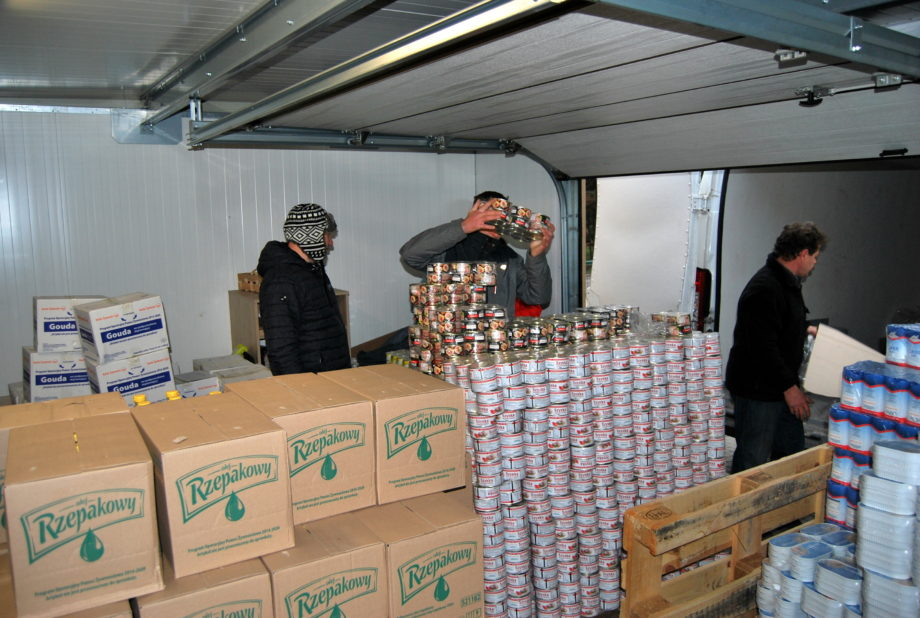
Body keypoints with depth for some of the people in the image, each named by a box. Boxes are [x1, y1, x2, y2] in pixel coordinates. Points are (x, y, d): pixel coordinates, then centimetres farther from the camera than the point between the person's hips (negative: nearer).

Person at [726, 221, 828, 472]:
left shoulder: (787, 282, 13)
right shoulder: (764, 289, -23)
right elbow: (763, 347, -27)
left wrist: (804, 329, 33)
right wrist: (789, 387, -23)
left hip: (780, 386, 11)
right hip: (757, 391, -11)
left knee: (793, 452, 19)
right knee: (753, 462, -1)